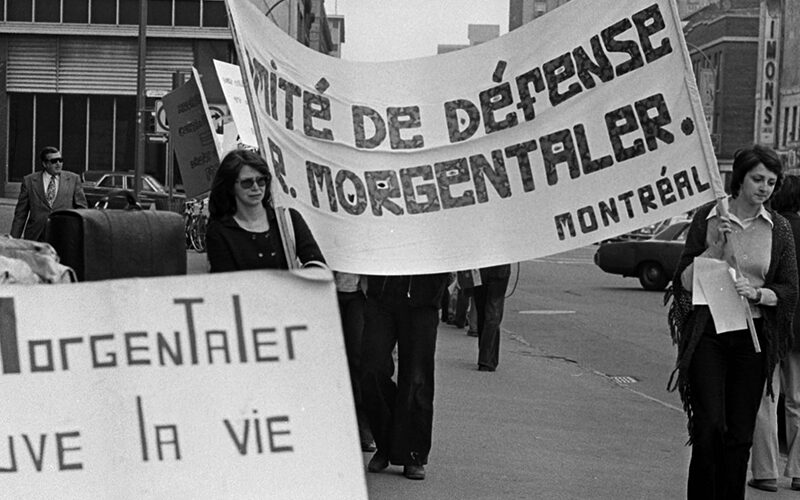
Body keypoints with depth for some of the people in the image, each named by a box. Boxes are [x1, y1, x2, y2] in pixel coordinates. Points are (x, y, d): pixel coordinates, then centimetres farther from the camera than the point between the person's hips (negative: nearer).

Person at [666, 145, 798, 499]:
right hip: (708, 333, -2)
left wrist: (757, 293, -12)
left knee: (740, 433, 3)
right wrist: (715, 247, -14)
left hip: (753, 335, 2)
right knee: (709, 427, -8)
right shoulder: (706, 218, 0)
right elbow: (685, 282, -1)